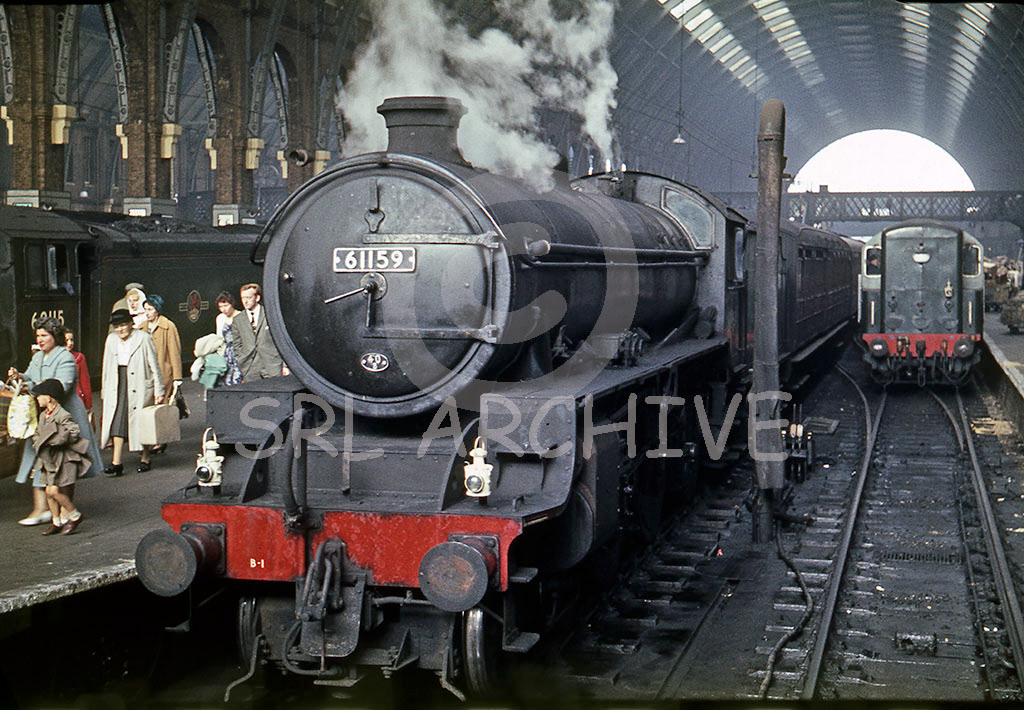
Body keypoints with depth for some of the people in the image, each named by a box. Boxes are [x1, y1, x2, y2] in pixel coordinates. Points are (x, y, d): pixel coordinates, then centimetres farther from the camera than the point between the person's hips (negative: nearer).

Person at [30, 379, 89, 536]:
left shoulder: (63, 416, -16)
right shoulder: (43, 415, 11)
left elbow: (74, 433, -25)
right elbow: (38, 433, 25)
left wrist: (52, 440, -22)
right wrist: (37, 441, 3)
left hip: (65, 459, -9)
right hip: (51, 459, 9)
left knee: (53, 491, -14)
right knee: (49, 491, 8)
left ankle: (75, 515, 2)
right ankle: (56, 522, 19)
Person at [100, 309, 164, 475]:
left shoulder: (143, 338, -7)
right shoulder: (111, 340, 9)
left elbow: (154, 366, -5)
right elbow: (107, 368, 16)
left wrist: (159, 392, -6)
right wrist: (105, 392, 14)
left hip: (140, 388, -4)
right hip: (117, 388, 4)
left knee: (142, 424, 3)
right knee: (117, 422, -4)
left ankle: (145, 458, 19)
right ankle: (116, 463, -7)